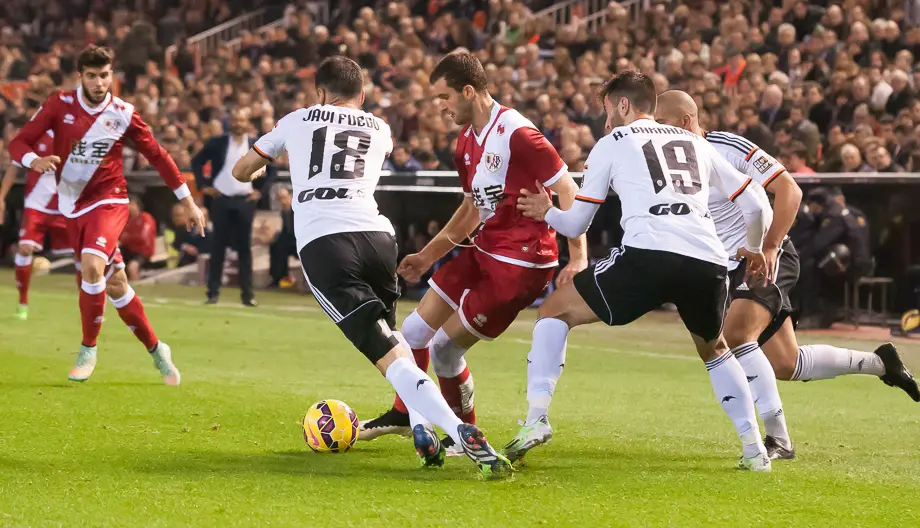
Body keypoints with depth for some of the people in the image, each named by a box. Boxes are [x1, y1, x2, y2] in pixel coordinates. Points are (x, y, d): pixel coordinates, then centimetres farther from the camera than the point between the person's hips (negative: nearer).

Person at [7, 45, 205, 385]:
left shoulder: (124, 114, -8)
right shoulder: (60, 105, -6)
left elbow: (157, 155, 4)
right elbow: (18, 143, -6)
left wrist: (188, 201, 6)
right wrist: (35, 161, -30)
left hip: (108, 201, -3)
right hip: (72, 205, 3)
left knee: (91, 265, -28)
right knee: (114, 284, 7)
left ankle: (88, 350, -11)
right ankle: (155, 349, 25)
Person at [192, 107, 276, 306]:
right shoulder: (217, 142, 3)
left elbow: (271, 170, 12)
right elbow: (197, 161, 9)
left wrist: (261, 191, 1)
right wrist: (203, 186, 0)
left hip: (244, 201, 0)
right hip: (221, 200, 0)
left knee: (244, 247, 0)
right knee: (218, 246, 1)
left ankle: (247, 294, 3)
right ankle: (213, 292, 3)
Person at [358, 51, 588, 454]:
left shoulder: (516, 134, -20)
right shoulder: (467, 141, 10)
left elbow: (568, 191, -19)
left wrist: (578, 258, -23)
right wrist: (428, 256, 22)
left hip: (519, 262, -9)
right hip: (484, 251, 9)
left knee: (444, 347, -6)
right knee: (415, 330, 11)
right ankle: (402, 414, 33)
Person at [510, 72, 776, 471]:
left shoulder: (611, 144, 19)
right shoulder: (696, 143, 29)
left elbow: (576, 224, 20)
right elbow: (756, 206, 29)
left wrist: (546, 213, 42)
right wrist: (755, 250, 49)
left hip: (648, 254, -4)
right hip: (709, 264, 4)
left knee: (554, 312, 14)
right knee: (715, 351, 32)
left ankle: (537, 418, -2)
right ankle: (754, 448, 21)